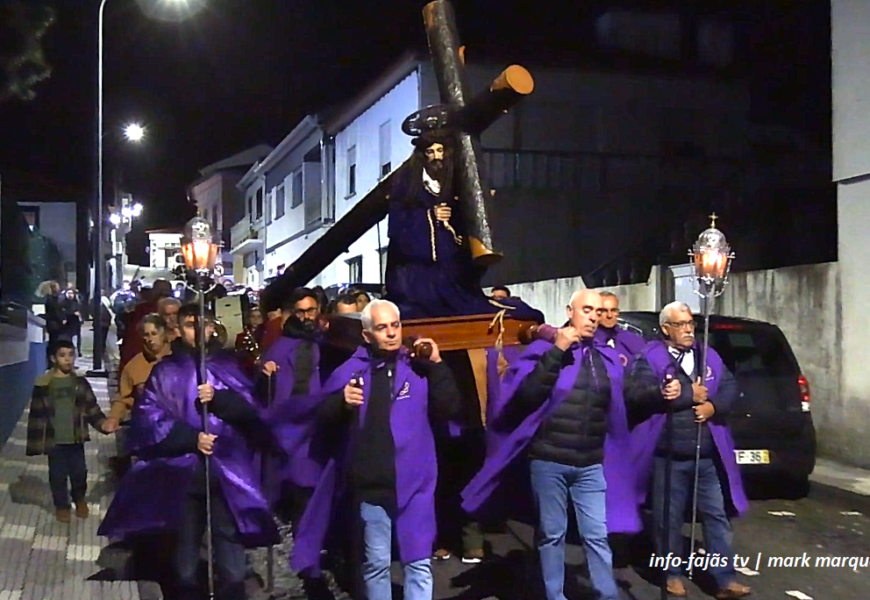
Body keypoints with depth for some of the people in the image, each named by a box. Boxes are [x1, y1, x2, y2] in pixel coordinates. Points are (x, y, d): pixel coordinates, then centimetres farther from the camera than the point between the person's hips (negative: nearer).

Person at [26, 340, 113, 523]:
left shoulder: (80, 382, 0)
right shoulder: (43, 384, -8)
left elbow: (92, 407, 4)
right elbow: (36, 415, -6)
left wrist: (103, 424, -12)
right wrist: (36, 442, -7)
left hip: (76, 439, 2)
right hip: (54, 440, -2)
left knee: (79, 472, 12)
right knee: (58, 475, 9)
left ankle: (80, 499, 38)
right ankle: (62, 505, 30)